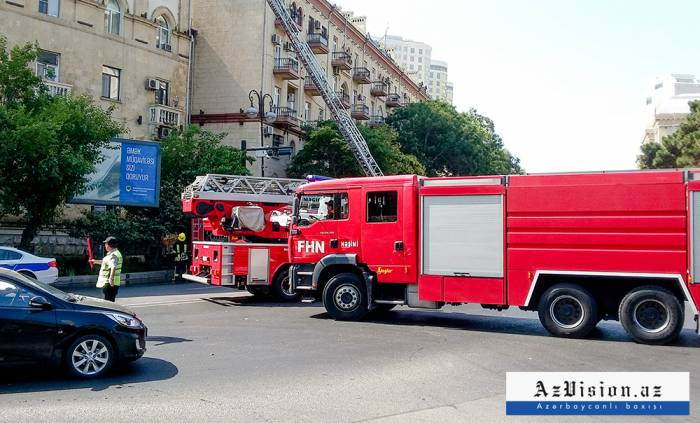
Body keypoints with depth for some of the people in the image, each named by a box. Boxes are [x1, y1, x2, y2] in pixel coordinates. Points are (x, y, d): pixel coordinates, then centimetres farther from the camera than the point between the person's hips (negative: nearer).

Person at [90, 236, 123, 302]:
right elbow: (105, 262, 36)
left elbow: (113, 267, -34)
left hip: (110, 284, -10)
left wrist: (111, 278, -46)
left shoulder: (113, 255, -18)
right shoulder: (115, 253, 17)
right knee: (110, 302, 16)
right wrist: (95, 261, 45)